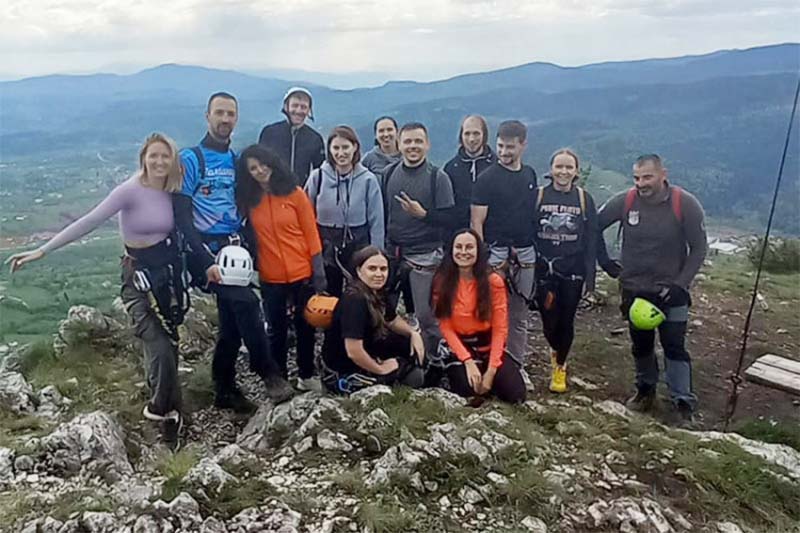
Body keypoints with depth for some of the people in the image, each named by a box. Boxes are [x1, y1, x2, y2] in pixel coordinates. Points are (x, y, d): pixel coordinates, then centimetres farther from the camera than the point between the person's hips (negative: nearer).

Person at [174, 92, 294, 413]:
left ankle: (225, 390, 23)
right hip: (205, 249, -6)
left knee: (232, 321, 8)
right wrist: (207, 262, -20)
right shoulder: (190, 159, -5)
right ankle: (268, 372, -9)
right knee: (246, 302, -24)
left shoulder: (237, 161, 14)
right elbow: (182, 216, -11)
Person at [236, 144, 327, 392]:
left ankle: (306, 375, 26)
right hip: (270, 278, 1)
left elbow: (311, 233, -4)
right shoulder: (248, 200, 0)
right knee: (277, 329, 11)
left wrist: (319, 270, -6)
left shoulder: (295, 194, -5)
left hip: (302, 273, -1)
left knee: (304, 326, 12)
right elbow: (249, 237, 6)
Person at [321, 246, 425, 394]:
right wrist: (380, 369, -18)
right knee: (414, 377, -7)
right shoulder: (354, 300, -29)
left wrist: (413, 333, -1)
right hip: (345, 371, -9)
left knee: (413, 346, 9)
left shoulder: (376, 292, -3)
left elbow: (393, 320, 17)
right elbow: (353, 352, -34)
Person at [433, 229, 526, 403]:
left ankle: (484, 373, 15)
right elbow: (445, 327, -8)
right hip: (457, 345, 0)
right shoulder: (442, 281, -9)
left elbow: (500, 328, -9)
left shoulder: (493, 281, -10)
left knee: (516, 393, -15)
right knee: (467, 388, -25)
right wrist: (468, 361, -18)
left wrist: (491, 369, -17)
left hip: (488, 345, 1)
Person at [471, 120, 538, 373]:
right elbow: (477, 222, -7)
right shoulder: (487, 178, -6)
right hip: (496, 254, -5)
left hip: (525, 255, 5)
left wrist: (536, 249, 11)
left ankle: (517, 366, 22)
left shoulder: (530, 175, 11)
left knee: (519, 315, 11)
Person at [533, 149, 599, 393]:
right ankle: (555, 351, 34)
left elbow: (591, 239, 3)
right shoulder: (538, 195, 0)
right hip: (544, 270, -1)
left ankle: (560, 366, 28)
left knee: (566, 321, 5)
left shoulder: (584, 199, 3)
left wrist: (589, 275, -2)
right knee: (549, 321, 0)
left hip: (572, 271, 1)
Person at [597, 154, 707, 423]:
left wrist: (680, 284, -14)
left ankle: (684, 402, 7)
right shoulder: (624, 201, -11)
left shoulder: (685, 204, -15)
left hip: (671, 292, -2)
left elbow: (698, 249, -8)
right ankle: (645, 388, 35)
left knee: (674, 346, -4)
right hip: (634, 290, 3)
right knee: (641, 344, 15)